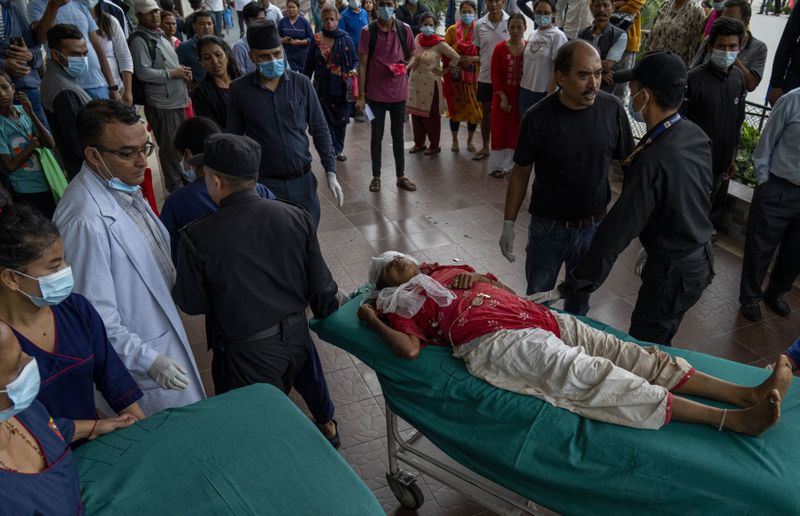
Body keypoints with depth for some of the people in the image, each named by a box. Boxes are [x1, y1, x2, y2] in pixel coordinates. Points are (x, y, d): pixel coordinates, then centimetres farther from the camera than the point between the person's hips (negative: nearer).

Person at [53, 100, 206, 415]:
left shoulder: (123, 185, -2)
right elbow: (95, 313, -27)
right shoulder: (87, 221, -31)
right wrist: (148, 360, -22)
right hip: (137, 354, -8)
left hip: (162, 331, 9)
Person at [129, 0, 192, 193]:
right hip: (161, 104, -9)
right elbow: (143, 72, -20)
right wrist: (172, 73, -15)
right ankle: (175, 187, 10)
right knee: (169, 147, -2)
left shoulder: (161, 36, 17)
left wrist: (183, 72, 6)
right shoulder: (140, 40, -11)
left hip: (177, 100, 9)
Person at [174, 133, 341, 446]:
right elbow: (320, 285, -6)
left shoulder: (196, 238, -23)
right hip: (296, 334, 4)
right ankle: (326, 425, 59)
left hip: (245, 353, -4)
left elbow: (191, 304, -9)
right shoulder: (296, 217, -14)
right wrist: (327, 314, 14)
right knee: (308, 378, 34)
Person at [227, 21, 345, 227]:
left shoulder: (301, 83, -3)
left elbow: (320, 130, 3)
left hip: (302, 180, 2)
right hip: (264, 184, -1)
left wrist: (331, 173, -3)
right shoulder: (239, 90, -5)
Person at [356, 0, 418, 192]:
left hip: (398, 93, 2)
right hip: (375, 94, -2)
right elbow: (362, 64, -6)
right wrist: (361, 96, -9)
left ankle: (401, 176, 23)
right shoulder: (368, 31, -7)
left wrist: (405, 66, -11)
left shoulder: (405, 30, -1)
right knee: (376, 136, 9)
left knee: (398, 136, 12)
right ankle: (376, 176, 21)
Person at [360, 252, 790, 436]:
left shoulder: (444, 270, 27)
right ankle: (733, 420, -27)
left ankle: (748, 393, -6)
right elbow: (409, 348, -8)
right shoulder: (400, 301, 11)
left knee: (630, 355, -4)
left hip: (536, 317, 8)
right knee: (589, 377, -23)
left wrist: (476, 278, 9)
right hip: (492, 340, -8)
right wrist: (372, 319, 0)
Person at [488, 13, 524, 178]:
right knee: (500, 129, 4)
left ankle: (509, 164, 20)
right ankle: (496, 165, 13)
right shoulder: (500, 48, -7)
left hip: (521, 95, 2)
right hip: (503, 95, -2)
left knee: (516, 130, 8)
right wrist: (502, 97, -12)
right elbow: (495, 74, -7)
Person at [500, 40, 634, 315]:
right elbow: (521, 172, -6)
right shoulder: (538, 117, -16)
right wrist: (508, 225, -3)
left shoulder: (612, 109, -10)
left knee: (580, 297, 22)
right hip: (548, 227, -2)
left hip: (594, 225, 2)